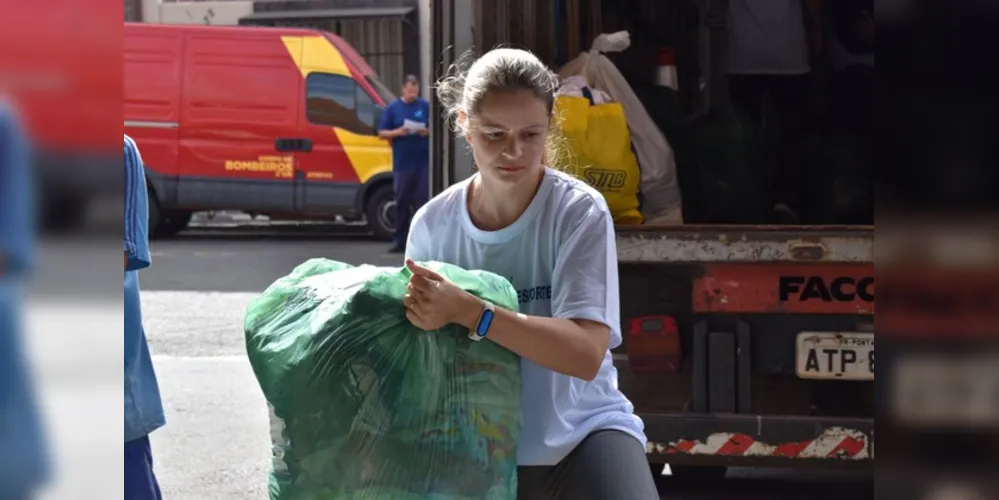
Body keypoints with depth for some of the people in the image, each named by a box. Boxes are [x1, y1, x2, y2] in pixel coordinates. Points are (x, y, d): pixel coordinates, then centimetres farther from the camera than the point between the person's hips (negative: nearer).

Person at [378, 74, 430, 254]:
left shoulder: (425, 106, 6)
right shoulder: (393, 108, 6)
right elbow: (382, 133, 5)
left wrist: (428, 132, -12)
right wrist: (398, 132, -13)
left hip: (423, 163, -1)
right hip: (402, 163, 1)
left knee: (422, 201, -3)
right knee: (402, 202, 5)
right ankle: (400, 240, 11)